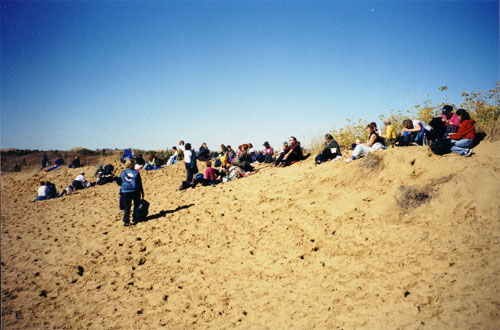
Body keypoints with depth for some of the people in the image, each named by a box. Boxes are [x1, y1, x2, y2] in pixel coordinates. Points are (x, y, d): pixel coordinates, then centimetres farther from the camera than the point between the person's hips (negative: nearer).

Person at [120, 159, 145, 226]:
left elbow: (120, 182, 8)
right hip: (135, 192, -1)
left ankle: (126, 221, 3)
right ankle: (135, 219, 16)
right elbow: (140, 183, -2)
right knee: (136, 206, 15)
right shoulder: (136, 172, -5)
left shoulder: (123, 173, 1)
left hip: (125, 192, 1)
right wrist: (142, 192, 7)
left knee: (126, 207, 8)